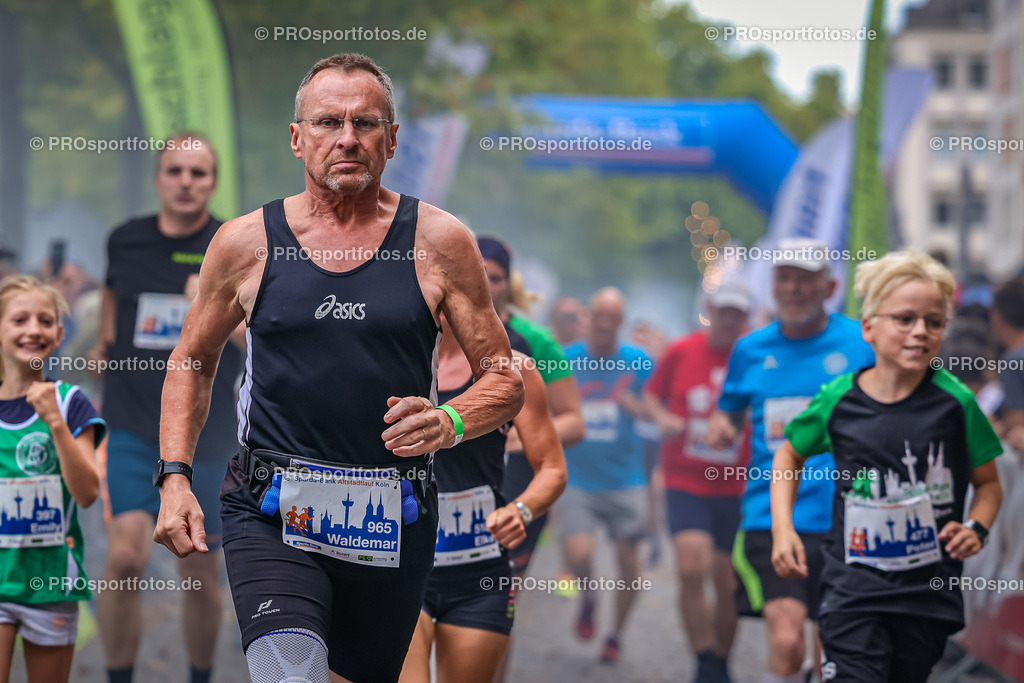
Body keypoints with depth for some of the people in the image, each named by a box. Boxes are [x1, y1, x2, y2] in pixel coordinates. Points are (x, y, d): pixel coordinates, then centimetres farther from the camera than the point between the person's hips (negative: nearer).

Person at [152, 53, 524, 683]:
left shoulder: (439, 242, 2)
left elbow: (505, 380, 5)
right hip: (273, 514, -1)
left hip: (395, 524, 2)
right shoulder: (246, 243, 3)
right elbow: (192, 363, 17)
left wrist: (450, 422, -16)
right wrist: (175, 478, 5)